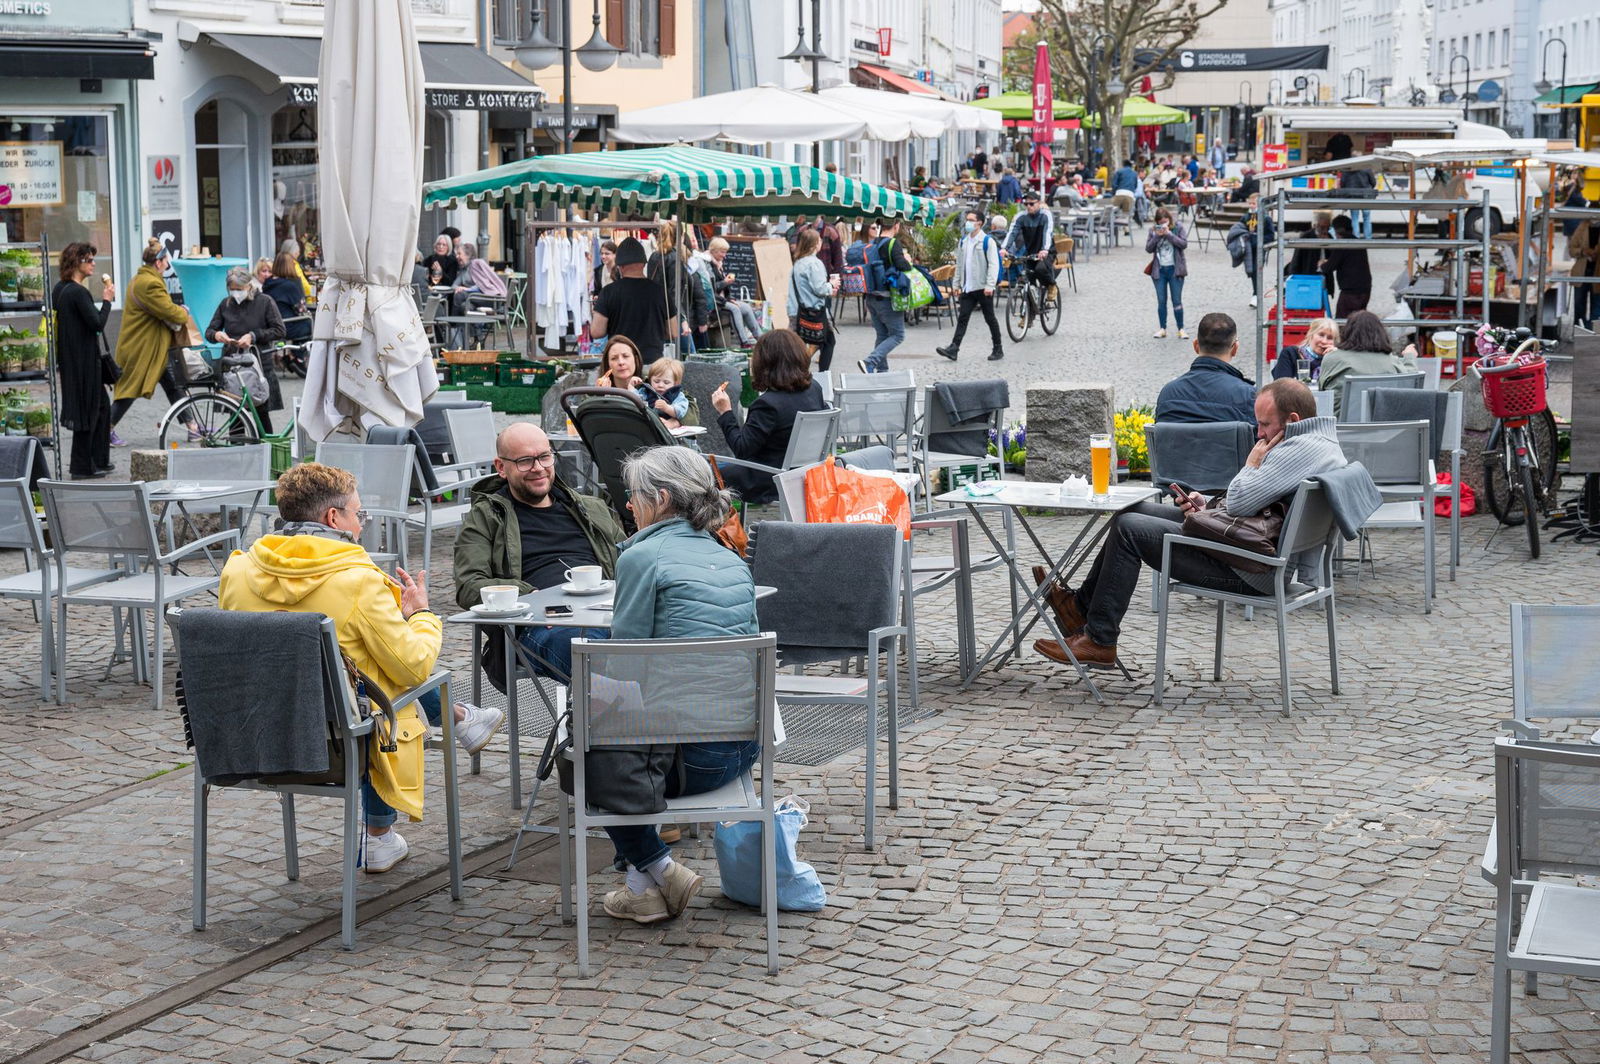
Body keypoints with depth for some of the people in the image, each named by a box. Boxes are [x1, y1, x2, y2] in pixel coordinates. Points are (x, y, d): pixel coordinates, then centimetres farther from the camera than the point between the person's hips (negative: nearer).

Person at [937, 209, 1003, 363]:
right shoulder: (963, 241, 12)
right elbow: (959, 263, 18)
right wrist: (957, 283, 14)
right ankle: (953, 348, -8)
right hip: (968, 287, 6)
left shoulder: (988, 241, -9)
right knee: (962, 317, -2)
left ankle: (998, 349, 15)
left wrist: (990, 285, -21)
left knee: (990, 318, 4)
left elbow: (994, 264, -14)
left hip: (983, 288, -6)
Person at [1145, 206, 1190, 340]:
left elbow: (1184, 243, -13)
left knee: (1177, 301, -1)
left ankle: (1181, 329, 5)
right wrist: (1157, 236, -17)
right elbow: (1148, 248, -3)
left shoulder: (1178, 227, -3)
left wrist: (1169, 234, -19)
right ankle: (1162, 329, 14)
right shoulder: (1153, 230, 2)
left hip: (1175, 269, -3)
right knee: (1161, 302, 6)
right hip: (1159, 270, 3)